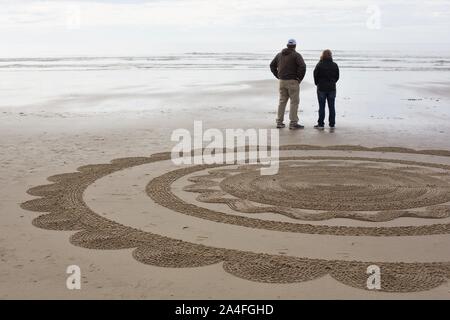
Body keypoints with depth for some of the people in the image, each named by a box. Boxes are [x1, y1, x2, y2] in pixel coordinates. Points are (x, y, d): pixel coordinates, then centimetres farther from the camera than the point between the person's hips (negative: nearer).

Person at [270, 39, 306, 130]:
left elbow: (272, 65, 17)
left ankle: (279, 122, 14)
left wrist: (278, 76, 15)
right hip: (292, 81, -6)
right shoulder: (296, 55, -8)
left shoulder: (279, 54, 10)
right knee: (294, 102, -1)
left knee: (282, 101, 13)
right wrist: (299, 78, -9)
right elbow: (302, 67, -21)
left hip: (282, 81, 6)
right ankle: (293, 123, -2)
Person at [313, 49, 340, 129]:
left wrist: (318, 84, 12)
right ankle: (332, 123, 11)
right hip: (332, 88, 3)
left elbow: (316, 76, -4)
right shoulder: (335, 65, 0)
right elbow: (337, 77, 5)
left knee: (321, 107, 2)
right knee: (331, 107, 8)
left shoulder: (319, 65, -9)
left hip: (321, 89, -3)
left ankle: (321, 124, 3)